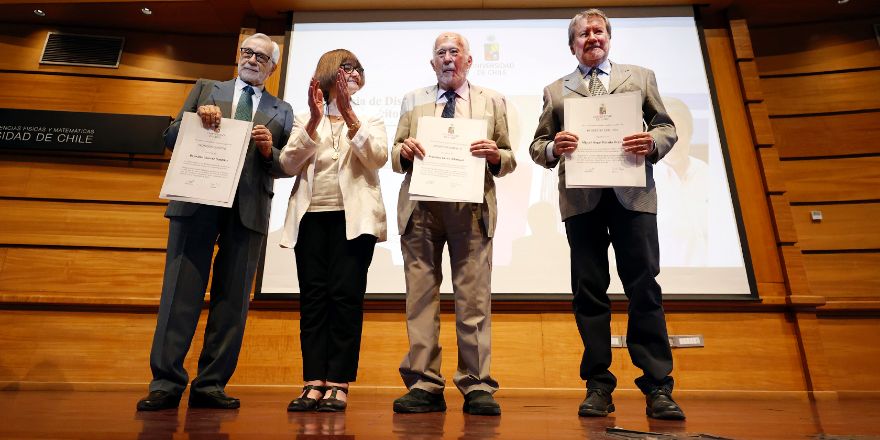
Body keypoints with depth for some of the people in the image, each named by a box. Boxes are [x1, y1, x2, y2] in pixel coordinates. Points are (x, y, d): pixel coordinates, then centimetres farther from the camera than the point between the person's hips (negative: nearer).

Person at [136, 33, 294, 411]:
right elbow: (171, 138, 13)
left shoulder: (281, 111, 18)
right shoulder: (206, 89, 20)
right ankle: (167, 383, 3)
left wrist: (270, 152, -10)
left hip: (248, 208, 0)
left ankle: (210, 385, 7)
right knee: (181, 290, -3)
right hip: (197, 199, 0)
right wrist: (196, 119, -6)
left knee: (232, 298, 0)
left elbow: (289, 166, 10)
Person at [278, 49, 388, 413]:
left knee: (346, 296, -8)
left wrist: (348, 115, -11)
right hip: (311, 217, 2)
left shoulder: (370, 120, 15)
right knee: (313, 298, -2)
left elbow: (378, 158, -5)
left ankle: (339, 384, -3)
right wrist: (314, 121, -7)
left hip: (352, 218, -1)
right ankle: (314, 382, 2)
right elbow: (289, 164, 3)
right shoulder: (304, 120, 18)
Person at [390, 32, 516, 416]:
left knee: (474, 297, -3)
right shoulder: (412, 101, 19)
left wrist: (495, 155, -10)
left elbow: (509, 159, 11)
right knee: (421, 296, 0)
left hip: (471, 207, -1)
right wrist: (404, 151, -6)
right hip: (420, 206, 2)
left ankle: (477, 387, 5)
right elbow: (396, 157, 15)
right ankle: (424, 385, 7)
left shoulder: (492, 101, 15)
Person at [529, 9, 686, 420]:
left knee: (644, 287, -3)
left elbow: (667, 127, 14)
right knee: (589, 291, 1)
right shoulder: (555, 90, 18)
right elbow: (536, 146, 12)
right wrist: (553, 148, -11)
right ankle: (598, 385, 10)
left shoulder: (641, 77, 19)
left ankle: (657, 386, 6)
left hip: (632, 194, 0)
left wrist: (654, 144, -8)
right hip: (581, 198, 1)